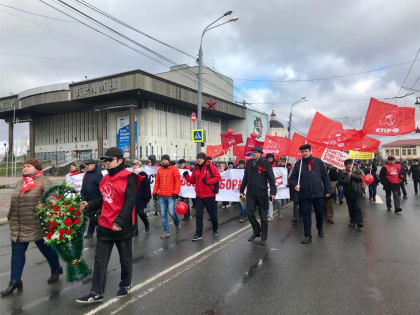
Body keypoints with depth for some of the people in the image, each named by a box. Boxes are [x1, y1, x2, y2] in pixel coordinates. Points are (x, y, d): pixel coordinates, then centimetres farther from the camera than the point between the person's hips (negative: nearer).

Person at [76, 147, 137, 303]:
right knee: (100, 259, 8)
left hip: (122, 226, -6)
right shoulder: (106, 178, 10)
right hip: (104, 225, 7)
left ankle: (125, 285, 34)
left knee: (125, 258, 13)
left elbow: (130, 201, -20)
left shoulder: (128, 177, -13)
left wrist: (120, 220, -25)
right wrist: (89, 205, 3)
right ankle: (96, 293, 18)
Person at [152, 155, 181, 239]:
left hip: (171, 196, -4)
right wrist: (155, 192, 9)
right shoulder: (159, 170, 12)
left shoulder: (174, 169, -1)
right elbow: (157, 182, 15)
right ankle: (166, 232, 15)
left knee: (171, 212, -5)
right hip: (161, 196, 4)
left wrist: (176, 192, -13)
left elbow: (177, 181, -6)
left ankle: (177, 224, 27)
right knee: (163, 214, 6)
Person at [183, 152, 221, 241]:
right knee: (198, 215, 3)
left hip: (209, 195, -4)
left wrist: (207, 181, -20)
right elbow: (192, 180, 14)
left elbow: (218, 177, -11)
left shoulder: (211, 167, -8)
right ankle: (198, 234, 10)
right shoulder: (196, 169, 9)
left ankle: (215, 229, 35)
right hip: (199, 196, 4)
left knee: (213, 214, 12)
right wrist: (187, 176, -3)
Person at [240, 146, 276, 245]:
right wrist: (241, 190, 17)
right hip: (250, 193, 4)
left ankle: (263, 237, 19)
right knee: (249, 213, 0)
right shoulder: (249, 163, 10)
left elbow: (271, 179, -6)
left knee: (263, 216, 4)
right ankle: (256, 231, 24)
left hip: (262, 193, -4)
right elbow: (245, 178, 17)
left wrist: (273, 192, -12)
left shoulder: (266, 163, -4)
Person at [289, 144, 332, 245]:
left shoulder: (318, 162, 2)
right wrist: (295, 185, -16)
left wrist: (328, 190, 3)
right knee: (306, 215, 2)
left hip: (318, 193, 1)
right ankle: (308, 236, 12)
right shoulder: (298, 164, 2)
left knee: (320, 213, 16)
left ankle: (320, 229, 43)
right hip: (304, 195, -1)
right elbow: (293, 178, 4)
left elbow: (325, 176, 5)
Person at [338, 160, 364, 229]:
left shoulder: (358, 171, 3)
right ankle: (353, 222, 20)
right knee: (351, 208, 8)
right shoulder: (343, 174, 5)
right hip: (348, 194, 2)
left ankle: (359, 222, -8)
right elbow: (340, 182, -4)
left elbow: (361, 178, -13)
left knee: (357, 207, -11)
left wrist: (352, 175, -14)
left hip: (357, 193, -2)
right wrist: (347, 179, -17)